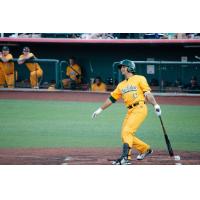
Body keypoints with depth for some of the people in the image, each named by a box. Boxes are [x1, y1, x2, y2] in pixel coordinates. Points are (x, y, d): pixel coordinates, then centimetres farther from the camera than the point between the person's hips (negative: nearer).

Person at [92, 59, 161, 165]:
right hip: (130, 111, 7)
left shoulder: (140, 79, 5)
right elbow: (111, 98, 24)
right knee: (125, 135, 3)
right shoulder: (121, 85, 22)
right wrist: (99, 110, 22)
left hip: (139, 109, -7)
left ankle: (125, 157, -24)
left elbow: (147, 93, -5)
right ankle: (145, 149, 20)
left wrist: (155, 105, -17)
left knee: (127, 131, -20)